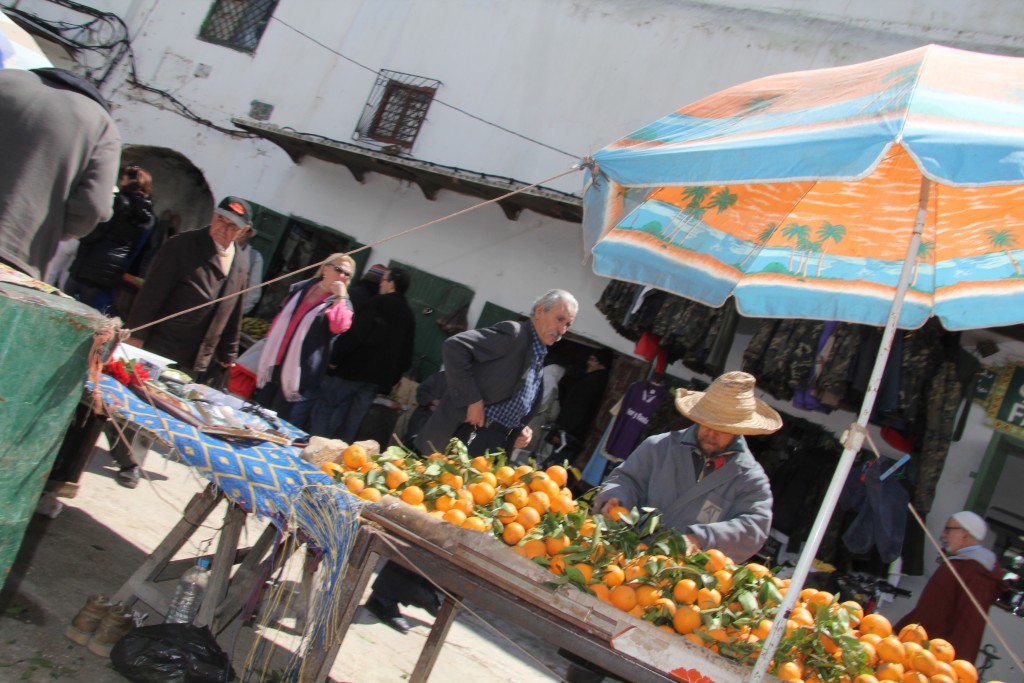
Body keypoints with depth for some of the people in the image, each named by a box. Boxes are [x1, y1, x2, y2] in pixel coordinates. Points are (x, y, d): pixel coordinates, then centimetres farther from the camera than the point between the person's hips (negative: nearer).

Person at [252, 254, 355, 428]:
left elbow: (339, 326, -23)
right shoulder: (300, 288, 11)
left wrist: (340, 296, -19)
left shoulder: (341, 302, -2)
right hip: (275, 366, 5)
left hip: (300, 376, -5)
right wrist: (269, 348, 21)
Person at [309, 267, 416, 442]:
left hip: (354, 368, -6)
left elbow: (354, 334, -17)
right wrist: (393, 378, 17)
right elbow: (406, 355, 15)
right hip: (379, 377, 6)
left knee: (324, 405, 3)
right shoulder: (409, 315, 13)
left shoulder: (379, 303, -8)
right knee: (353, 420, 10)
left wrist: (334, 359, -12)